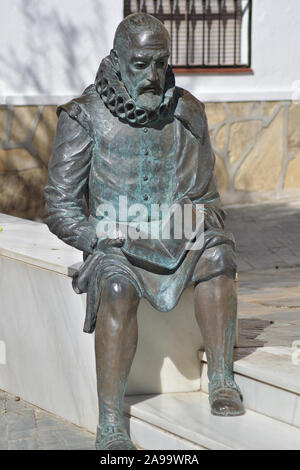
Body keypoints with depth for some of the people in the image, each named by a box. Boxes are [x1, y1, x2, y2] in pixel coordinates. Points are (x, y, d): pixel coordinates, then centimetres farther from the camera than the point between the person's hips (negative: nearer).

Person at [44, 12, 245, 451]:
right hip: (113, 246, -3)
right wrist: (117, 242, -19)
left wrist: (200, 225, -11)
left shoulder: (187, 113, 2)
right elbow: (61, 209, -7)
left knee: (216, 253, -29)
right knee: (117, 288, -35)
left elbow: (206, 198, 11)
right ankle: (110, 426, -34)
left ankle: (222, 381, -24)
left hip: (176, 242, 3)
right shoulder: (85, 118, -7)